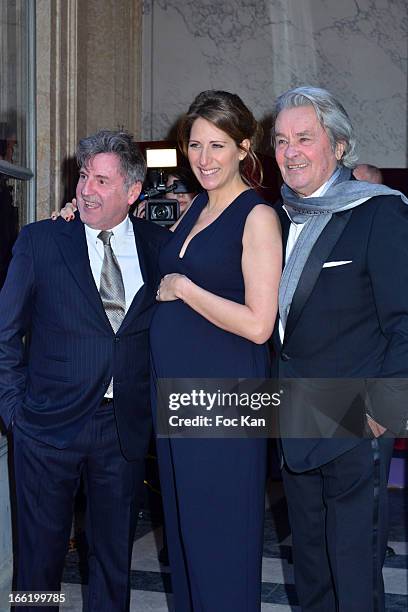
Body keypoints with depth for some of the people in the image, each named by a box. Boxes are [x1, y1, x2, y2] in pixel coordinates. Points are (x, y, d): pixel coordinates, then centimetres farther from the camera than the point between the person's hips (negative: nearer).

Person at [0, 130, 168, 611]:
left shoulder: (159, 245, 0)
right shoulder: (39, 241, -4)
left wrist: (152, 407, 0)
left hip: (126, 427, 2)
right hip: (50, 423, -1)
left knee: (114, 550, 15)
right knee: (41, 550, 11)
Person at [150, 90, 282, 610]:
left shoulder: (257, 216, -12)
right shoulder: (193, 209, 10)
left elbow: (258, 325, -19)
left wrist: (183, 288, -14)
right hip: (174, 387, 8)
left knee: (222, 528, 4)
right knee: (183, 522, 17)